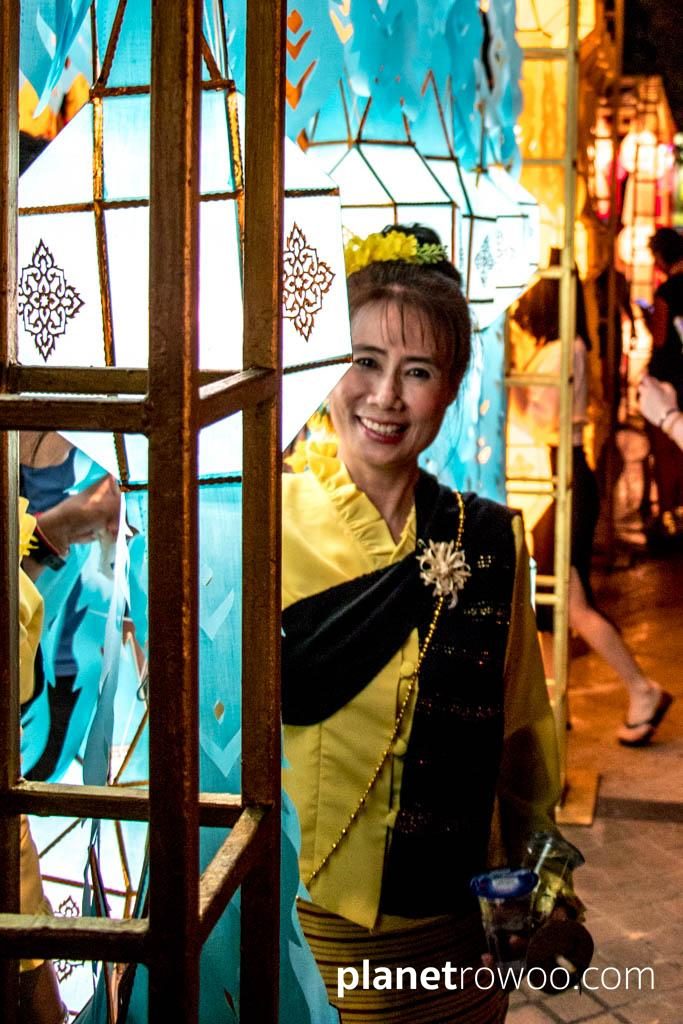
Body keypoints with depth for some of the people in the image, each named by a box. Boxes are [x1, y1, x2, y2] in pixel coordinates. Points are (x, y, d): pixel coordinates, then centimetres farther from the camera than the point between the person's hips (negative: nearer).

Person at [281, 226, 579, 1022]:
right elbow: (284, 688, -21)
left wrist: (536, 880, 8)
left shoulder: (489, 538, 2)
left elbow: (523, 730, 10)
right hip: (307, 916, -3)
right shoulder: (273, 519, -8)